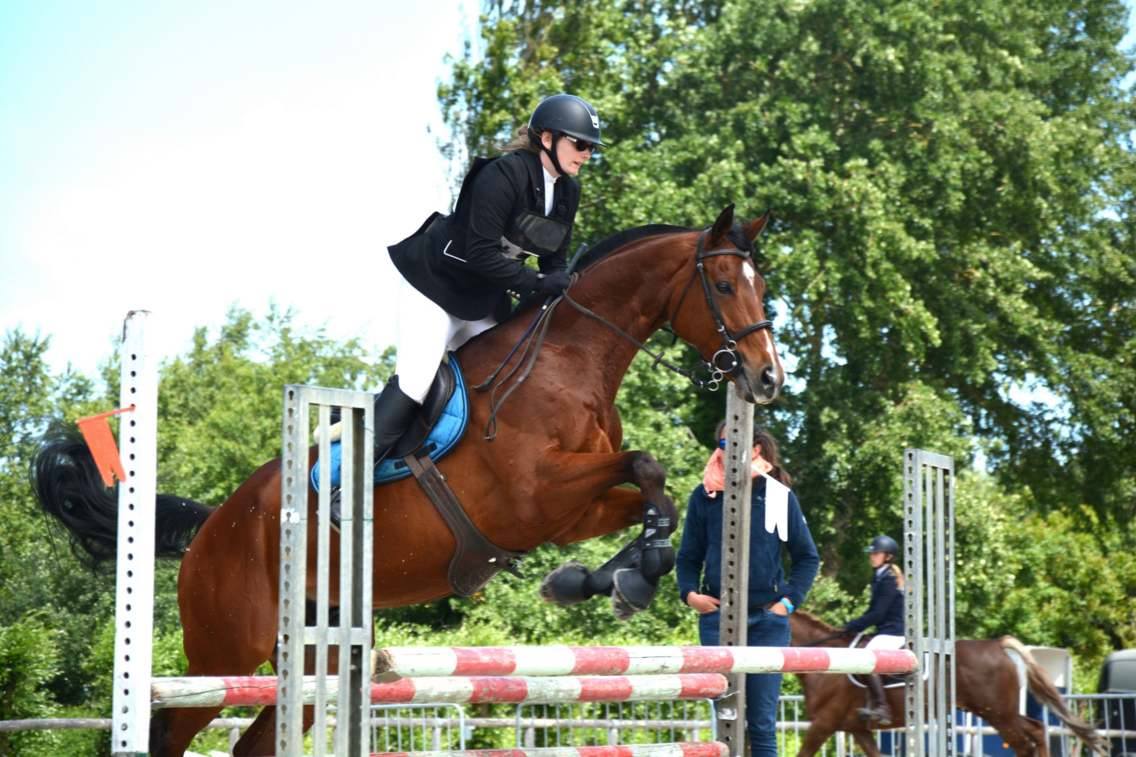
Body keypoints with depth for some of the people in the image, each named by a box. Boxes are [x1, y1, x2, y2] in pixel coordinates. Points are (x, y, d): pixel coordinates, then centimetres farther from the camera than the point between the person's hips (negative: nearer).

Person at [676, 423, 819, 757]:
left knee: (762, 720, 3)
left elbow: (807, 557, 8)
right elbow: (688, 556, 10)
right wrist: (689, 593, -7)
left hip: (767, 619, 0)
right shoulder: (704, 496, 4)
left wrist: (790, 600, -3)